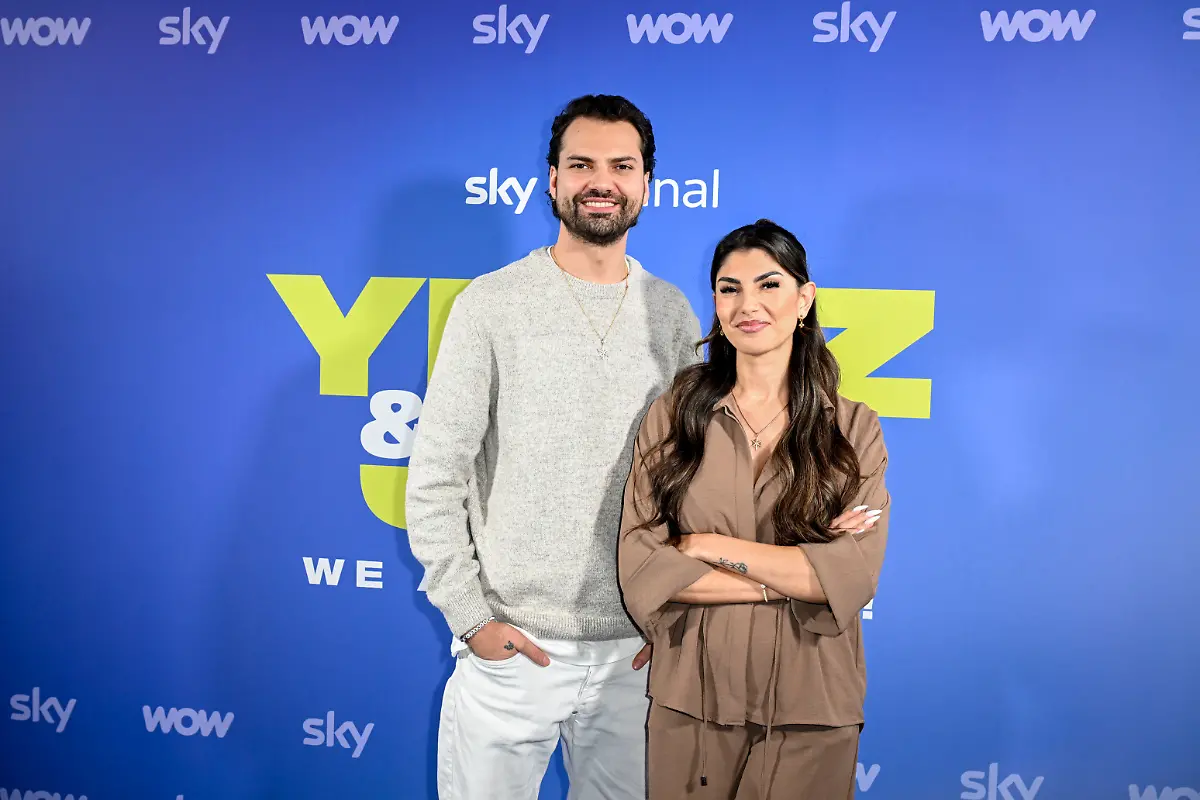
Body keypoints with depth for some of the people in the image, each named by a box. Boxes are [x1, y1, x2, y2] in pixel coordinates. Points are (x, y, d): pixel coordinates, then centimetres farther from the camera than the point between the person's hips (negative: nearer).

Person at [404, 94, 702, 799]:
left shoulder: (672, 313, 4)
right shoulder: (492, 304, -5)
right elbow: (435, 477, -5)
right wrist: (470, 614, -8)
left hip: (635, 650, 3)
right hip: (510, 645, -2)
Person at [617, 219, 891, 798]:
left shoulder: (854, 429, -2)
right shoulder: (672, 416, -2)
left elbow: (852, 577, -13)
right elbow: (641, 572, -10)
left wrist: (707, 546, -14)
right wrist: (787, 577, -14)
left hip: (811, 708, 0)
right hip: (690, 700, 1)